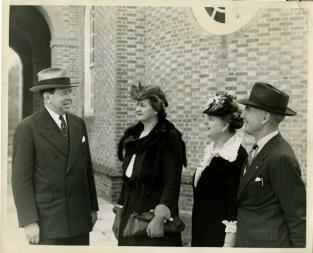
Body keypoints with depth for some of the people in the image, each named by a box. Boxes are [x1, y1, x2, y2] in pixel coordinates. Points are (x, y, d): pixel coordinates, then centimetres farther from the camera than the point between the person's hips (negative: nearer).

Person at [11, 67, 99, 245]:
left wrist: (93, 207, 12)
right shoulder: (28, 128, -8)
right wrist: (29, 221, -14)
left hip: (79, 219, 5)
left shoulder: (78, 124, 9)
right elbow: (21, 179, -10)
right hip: (47, 221, -5)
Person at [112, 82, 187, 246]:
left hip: (152, 211, -6)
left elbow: (172, 183, -16)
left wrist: (159, 218, -22)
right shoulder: (133, 136, 10)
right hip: (130, 213, 6)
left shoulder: (169, 138, -11)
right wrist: (119, 214, 13)